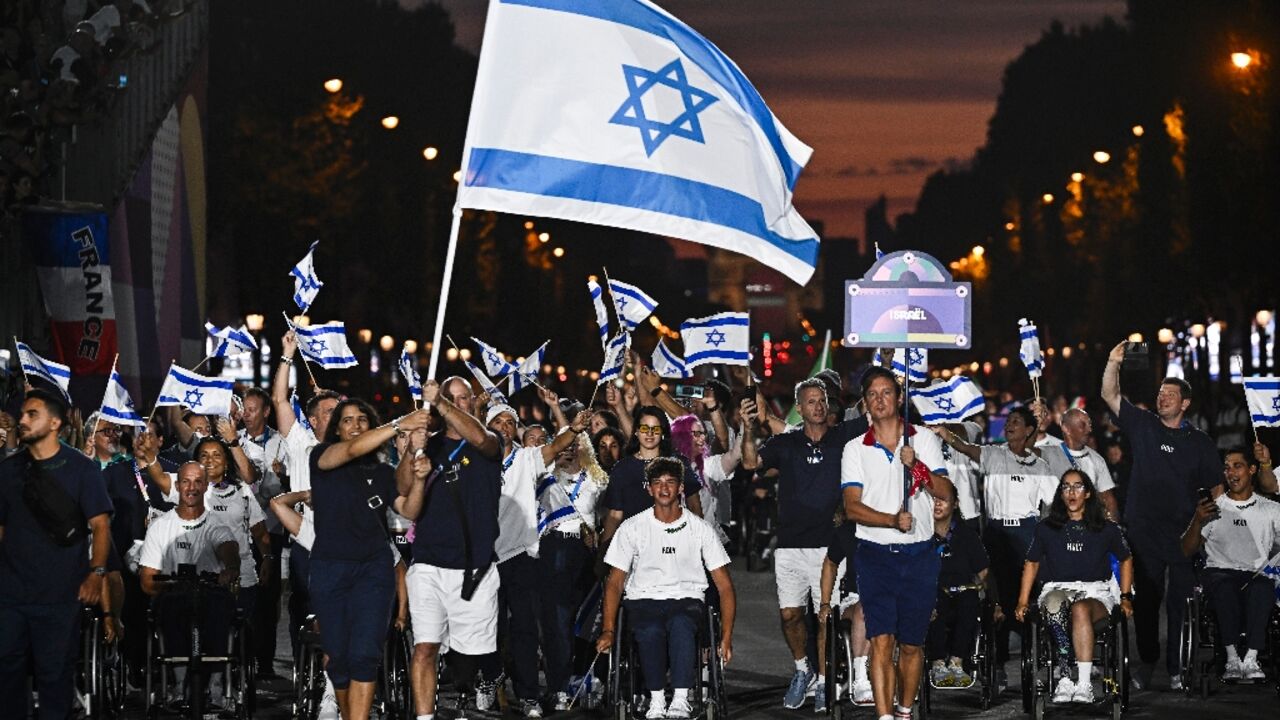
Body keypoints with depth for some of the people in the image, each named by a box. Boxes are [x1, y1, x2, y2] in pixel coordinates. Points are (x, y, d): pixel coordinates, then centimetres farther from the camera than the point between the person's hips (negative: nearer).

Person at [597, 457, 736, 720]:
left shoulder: (700, 529, 5)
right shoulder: (631, 528, 6)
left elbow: (724, 586, 5)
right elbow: (615, 582, 8)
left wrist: (726, 636, -5)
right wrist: (608, 630, -6)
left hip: (687, 600, 0)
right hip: (644, 600, 0)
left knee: (681, 625, -38)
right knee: (650, 632, -36)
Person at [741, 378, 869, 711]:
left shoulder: (843, 436, 4)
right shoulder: (785, 443, 6)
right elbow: (752, 462, -7)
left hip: (828, 545, -1)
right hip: (790, 545, 1)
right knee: (790, 614, 3)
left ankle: (822, 681, 13)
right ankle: (802, 669, 26)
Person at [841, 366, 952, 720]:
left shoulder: (925, 440, 6)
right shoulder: (855, 449, 6)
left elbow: (947, 492, -2)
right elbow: (852, 507, -3)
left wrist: (918, 466, -18)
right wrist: (893, 520, -19)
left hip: (919, 556, 1)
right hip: (875, 554, -1)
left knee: (911, 644, 7)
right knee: (881, 641, -12)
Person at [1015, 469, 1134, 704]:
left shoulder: (1106, 529, 13)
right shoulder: (1047, 528, 15)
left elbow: (1126, 560, 24)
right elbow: (1032, 563, 21)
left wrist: (1125, 597, 13)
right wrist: (1023, 602, 10)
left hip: (1095, 591, -1)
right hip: (1058, 588, 1)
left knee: (1081, 609, -39)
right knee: (1054, 605, -39)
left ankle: (1084, 684, -47)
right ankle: (1064, 675, -47)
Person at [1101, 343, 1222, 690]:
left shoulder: (1200, 442, 3)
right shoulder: (1142, 425, 6)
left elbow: (1216, 489, 5)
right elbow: (1110, 396, 2)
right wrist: (1114, 362, -11)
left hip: (1184, 535, -1)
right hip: (1144, 531, 1)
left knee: (1181, 603, 1)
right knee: (1146, 600, 8)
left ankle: (1177, 668, 10)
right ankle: (1147, 660, 21)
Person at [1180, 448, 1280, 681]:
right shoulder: (1213, 508, 17)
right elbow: (1187, 551, 9)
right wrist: (1197, 521, -7)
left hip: (1257, 574, 0)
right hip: (1220, 572, 0)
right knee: (1223, 585, -37)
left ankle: (1251, 660, -39)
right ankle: (1232, 659, -35)